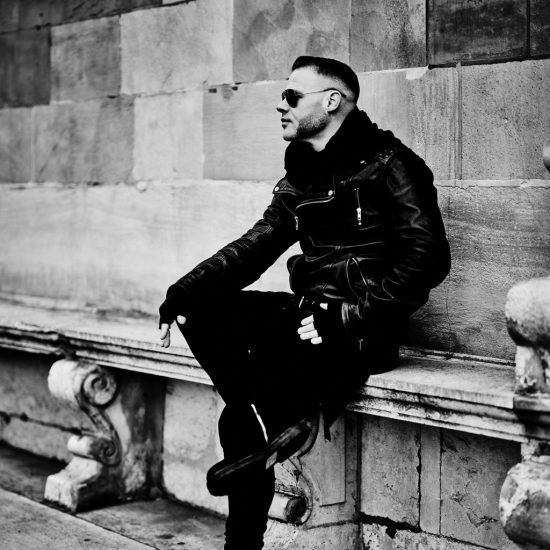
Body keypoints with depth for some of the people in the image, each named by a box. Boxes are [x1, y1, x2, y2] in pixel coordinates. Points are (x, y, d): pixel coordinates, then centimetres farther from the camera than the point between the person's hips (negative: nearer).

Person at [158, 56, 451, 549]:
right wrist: (184, 290, -2)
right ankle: (281, 422, -17)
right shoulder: (302, 175, 16)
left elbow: (428, 258, -15)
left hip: (367, 331, -8)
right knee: (202, 309, -10)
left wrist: (352, 315, -21)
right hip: (311, 314, 8)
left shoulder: (389, 165, -6)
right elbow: (254, 247, 12)